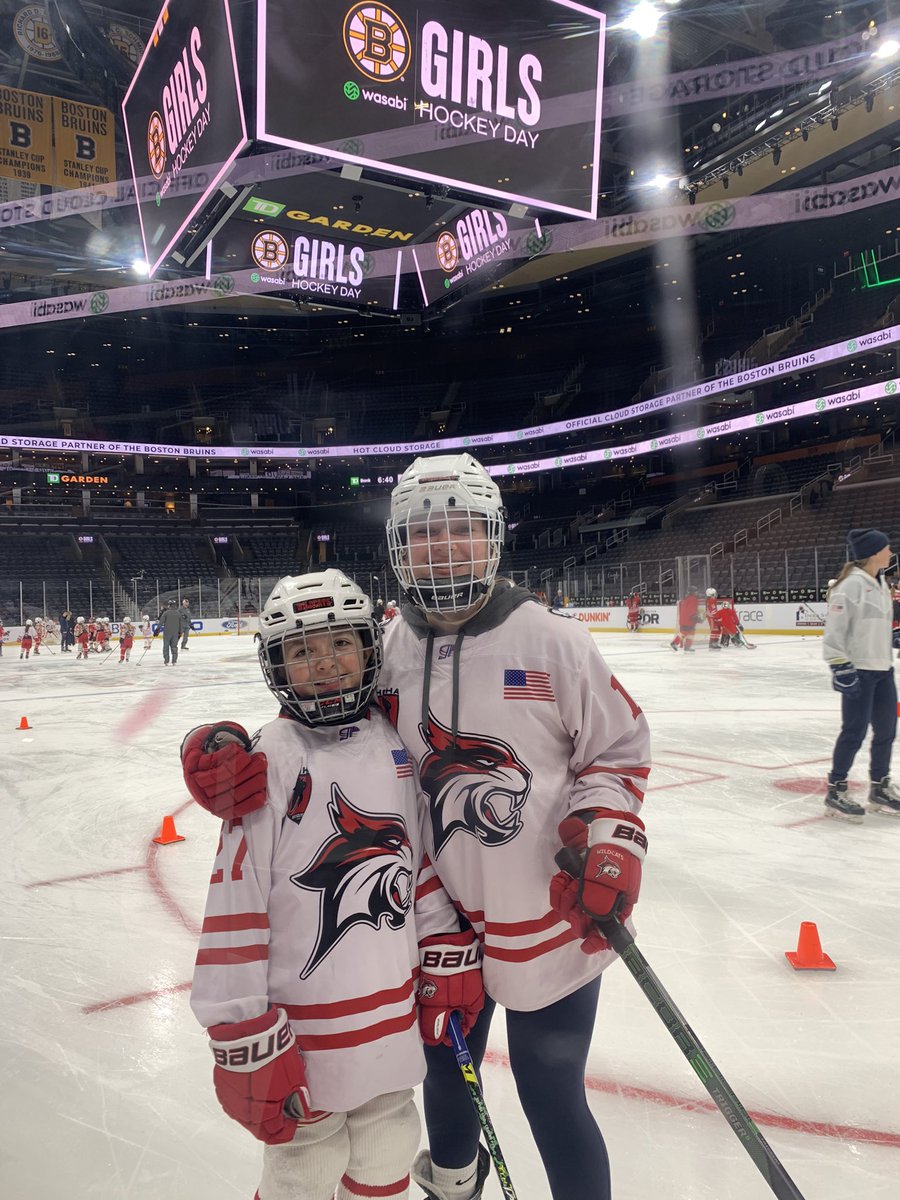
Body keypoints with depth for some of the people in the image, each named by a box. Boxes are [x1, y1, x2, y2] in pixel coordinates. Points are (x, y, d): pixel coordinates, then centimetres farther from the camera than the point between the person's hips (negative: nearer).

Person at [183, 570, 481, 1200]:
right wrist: (246, 1043, -15)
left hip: (394, 1009, 5)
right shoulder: (268, 762, -18)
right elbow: (235, 911, -17)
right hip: (305, 1028, -5)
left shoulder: (397, 746, -1)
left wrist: (449, 960, 9)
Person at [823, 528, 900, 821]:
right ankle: (835, 791, 8)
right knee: (855, 731, -4)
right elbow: (834, 629, -20)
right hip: (859, 671, -9)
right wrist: (840, 665, -22)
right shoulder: (851, 585, -16)